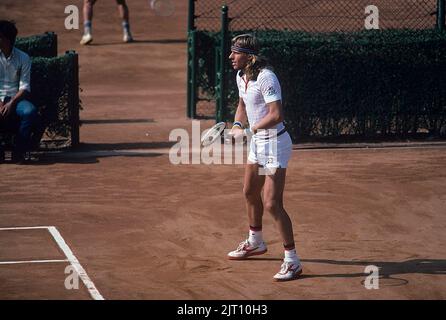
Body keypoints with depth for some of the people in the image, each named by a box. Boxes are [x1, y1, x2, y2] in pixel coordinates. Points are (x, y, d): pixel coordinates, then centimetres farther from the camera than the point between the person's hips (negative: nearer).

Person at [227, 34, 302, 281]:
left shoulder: (265, 78, -24)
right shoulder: (241, 76, 4)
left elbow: (276, 115, -29)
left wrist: (249, 131, -24)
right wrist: (237, 125, 3)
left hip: (274, 143, -10)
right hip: (257, 142, 10)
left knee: (272, 204, -14)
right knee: (250, 193, 25)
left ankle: (292, 261, -8)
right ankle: (255, 242, 48)